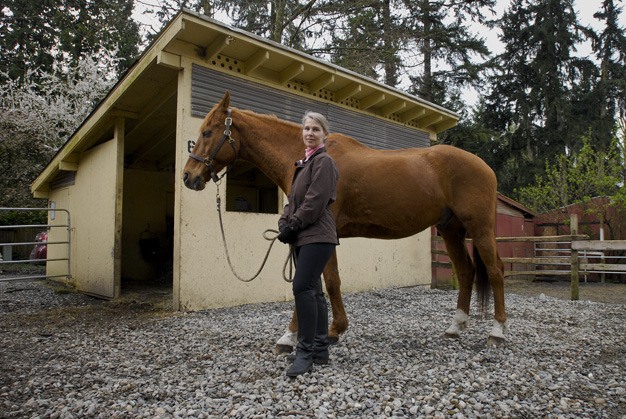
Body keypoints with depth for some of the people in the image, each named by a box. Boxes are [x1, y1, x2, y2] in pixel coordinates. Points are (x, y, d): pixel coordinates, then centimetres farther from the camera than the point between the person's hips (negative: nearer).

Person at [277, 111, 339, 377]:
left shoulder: (324, 161, -6)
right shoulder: (305, 163, 21)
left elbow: (315, 202, -16)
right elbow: (293, 200, 19)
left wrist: (292, 225, -12)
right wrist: (284, 223, 2)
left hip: (317, 236, -9)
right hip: (304, 237, 9)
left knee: (302, 287, -15)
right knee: (312, 290, 10)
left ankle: (306, 351, -4)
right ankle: (320, 349, 18)